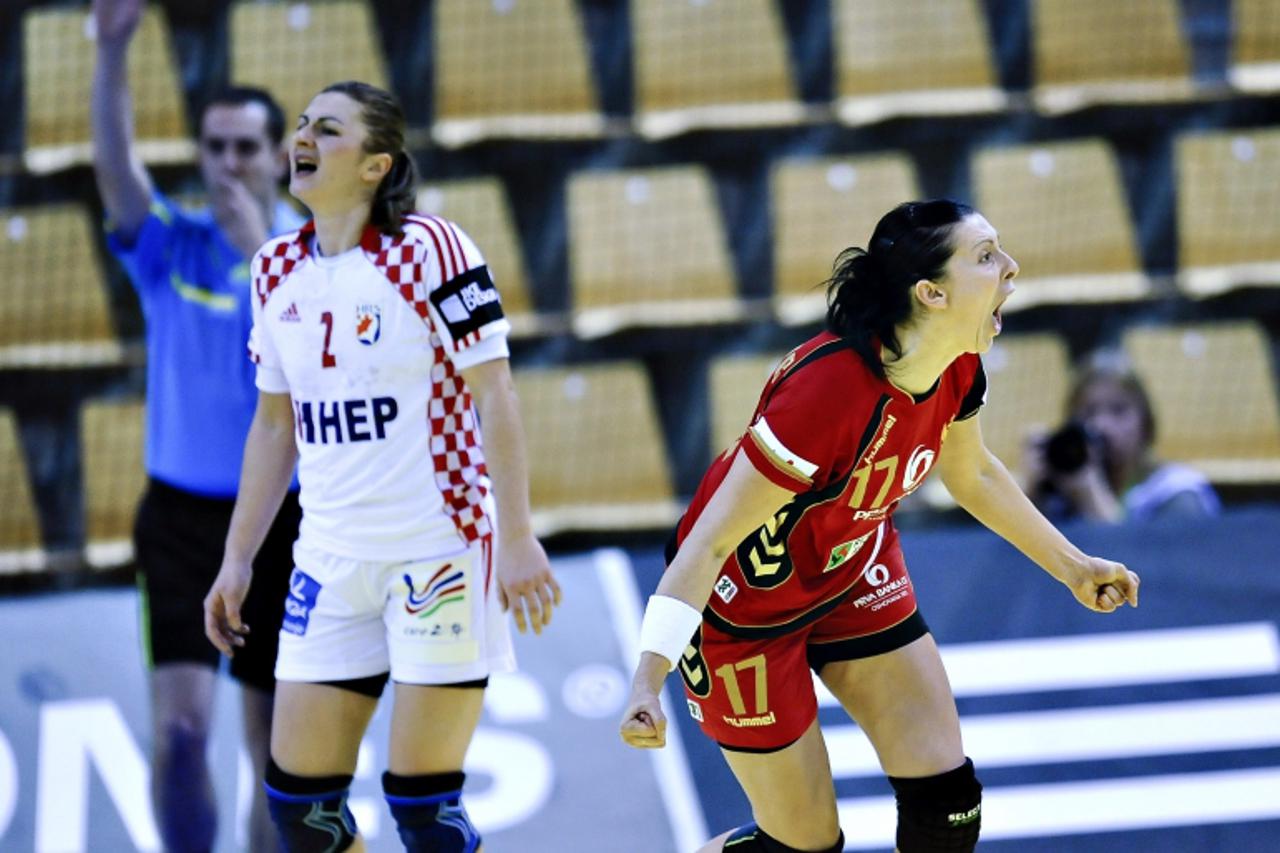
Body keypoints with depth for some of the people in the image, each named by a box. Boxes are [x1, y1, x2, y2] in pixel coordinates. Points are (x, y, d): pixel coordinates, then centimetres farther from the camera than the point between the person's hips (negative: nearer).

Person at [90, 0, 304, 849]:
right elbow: (116, 163, -17)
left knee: (277, 748, 5)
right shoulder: (170, 245, 1)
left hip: (283, 516, 0)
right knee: (182, 724, -14)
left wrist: (261, 254, -24)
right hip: (183, 513, 0)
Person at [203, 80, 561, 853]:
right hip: (332, 562, 6)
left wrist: (516, 537, -19)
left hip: (440, 556, -6)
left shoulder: (428, 249, -9)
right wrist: (237, 560, 15)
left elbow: (495, 396, -12)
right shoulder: (278, 270, 9)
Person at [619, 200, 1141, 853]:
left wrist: (1073, 568, 19)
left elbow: (974, 474, 11)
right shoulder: (828, 389, -37)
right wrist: (646, 686, -41)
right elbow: (710, 543, -34)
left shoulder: (955, 370, -13)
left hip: (854, 575, 7)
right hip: (745, 603, -7)